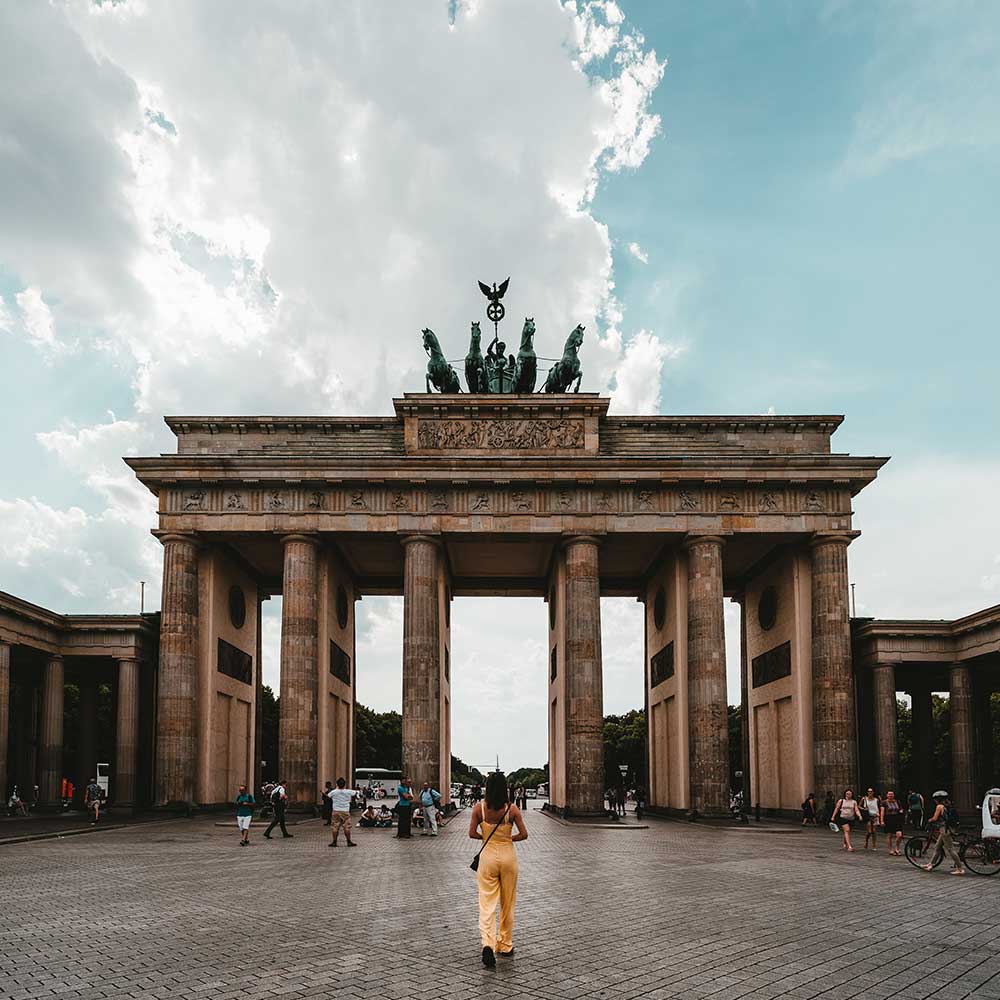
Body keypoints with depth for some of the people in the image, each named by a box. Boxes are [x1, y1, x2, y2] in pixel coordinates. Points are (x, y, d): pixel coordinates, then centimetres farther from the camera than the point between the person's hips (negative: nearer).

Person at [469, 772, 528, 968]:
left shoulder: (479, 808, -9)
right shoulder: (512, 809, -10)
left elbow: (472, 833, -8)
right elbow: (524, 834, -9)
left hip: (488, 857, -1)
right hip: (508, 856, 1)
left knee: (487, 904, 1)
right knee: (507, 904, 16)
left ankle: (488, 944, -20)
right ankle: (505, 945, 26)